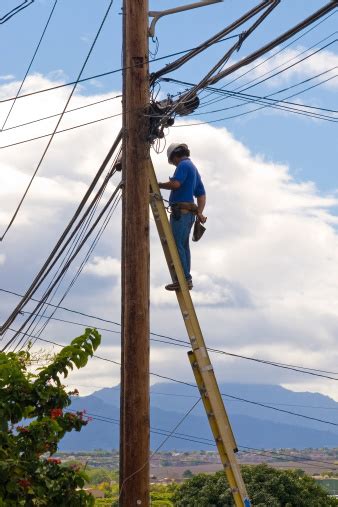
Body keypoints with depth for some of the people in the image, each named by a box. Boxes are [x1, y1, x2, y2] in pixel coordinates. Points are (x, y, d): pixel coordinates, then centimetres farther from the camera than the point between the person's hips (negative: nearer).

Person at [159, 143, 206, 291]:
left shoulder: (183, 165, -6)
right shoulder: (194, 168, 24)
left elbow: (175, 183, -24)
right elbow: (201, 194, 20)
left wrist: (158, 185, -10)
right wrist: (199, 212, 9)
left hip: (180, 211, -10)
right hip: (189, 213, 10)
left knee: (177, 245, -12)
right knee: (183, 245, 12)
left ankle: (184, 279, -16)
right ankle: (186, 279, 15)